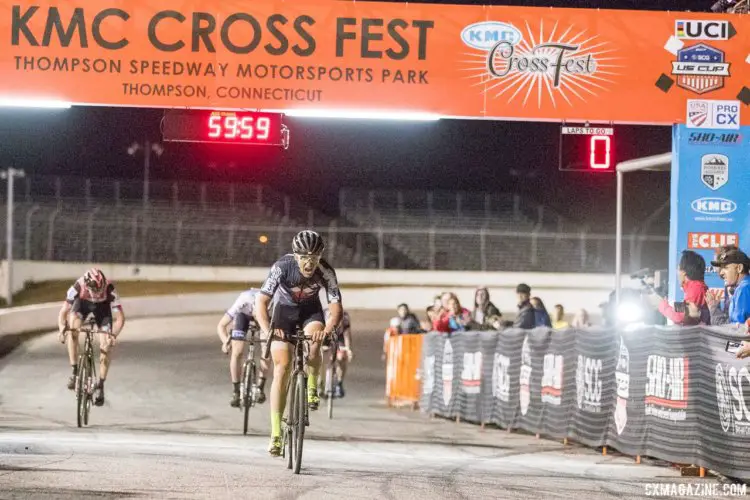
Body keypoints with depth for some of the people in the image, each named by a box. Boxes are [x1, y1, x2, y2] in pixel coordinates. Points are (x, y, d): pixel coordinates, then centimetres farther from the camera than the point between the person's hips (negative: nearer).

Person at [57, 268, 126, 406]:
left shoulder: (110, 289, -37)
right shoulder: (78, 287, -37)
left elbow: (120, 317, -32)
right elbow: (63, 313, -31)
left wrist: (114, 335, -50)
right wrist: (62, 329, -50)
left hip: (102, 306, 0)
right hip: (83, 303, 0)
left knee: (106, 346, -13)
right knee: (72, 328, -31)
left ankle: (100, 385, 1)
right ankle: (74, 371, -21)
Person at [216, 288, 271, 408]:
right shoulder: (244, 301, -40)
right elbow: (221, 325, -32)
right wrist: (226, 341, -50)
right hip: (244, 315, -1)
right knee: (237, 352, -14)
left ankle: (260, 387, 1)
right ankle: (236, 391, -2)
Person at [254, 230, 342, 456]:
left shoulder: (326, 272, -27)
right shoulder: (282, 267, -31)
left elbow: (336, 307, -27)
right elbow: (261, 302, -31)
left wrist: (328, 329, -47)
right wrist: (267, 329, -47)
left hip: (310, 309, 1)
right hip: (284, 309, -1)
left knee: (313, 343, -33)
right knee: (282, 368, -12)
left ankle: (312, 389, -4)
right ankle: (276, 433, -11)